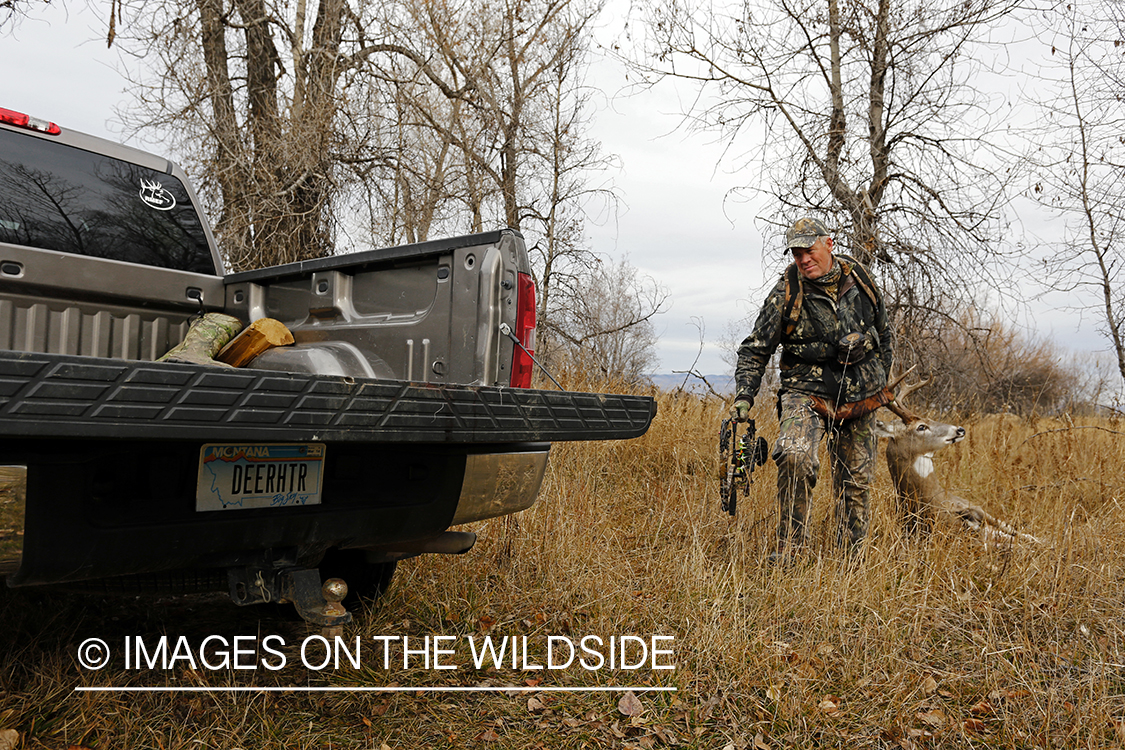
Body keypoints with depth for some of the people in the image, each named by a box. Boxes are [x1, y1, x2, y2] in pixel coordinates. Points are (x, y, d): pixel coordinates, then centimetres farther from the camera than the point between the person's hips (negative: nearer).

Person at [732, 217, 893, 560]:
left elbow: (883, 333, 17)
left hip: (860, 395, 4)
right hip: (808, 391, -3)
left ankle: (851, 554, 28)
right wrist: (744, 396, -14)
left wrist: (881, 381, 20)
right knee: (795, 456, -29)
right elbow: (755, 349, -4)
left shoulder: (859, 279, 1)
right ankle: (789, 545, -15)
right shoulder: (786, 293, -10)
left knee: (857, 480, 9)